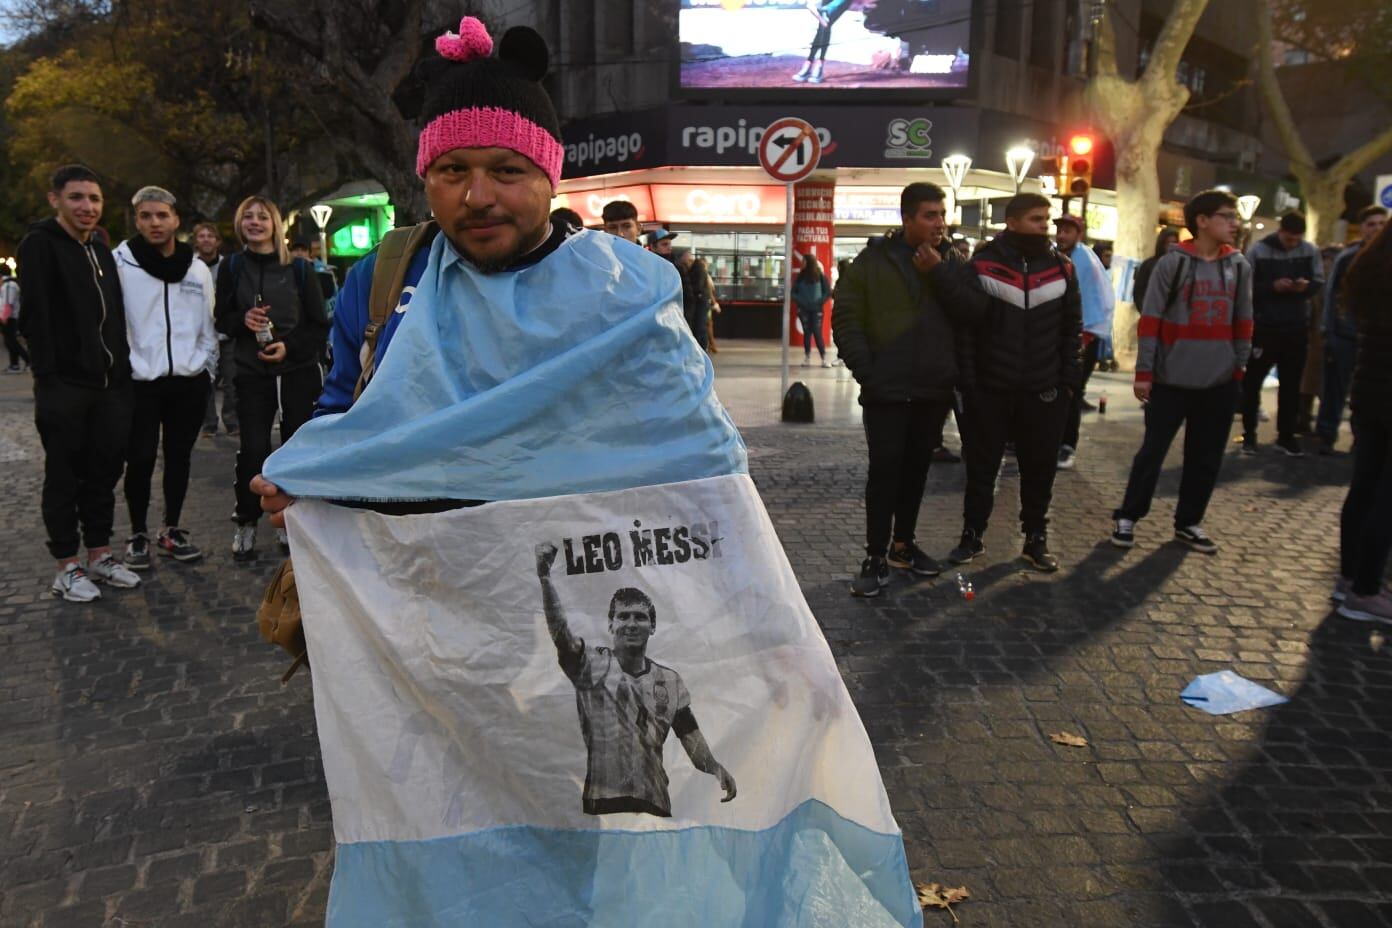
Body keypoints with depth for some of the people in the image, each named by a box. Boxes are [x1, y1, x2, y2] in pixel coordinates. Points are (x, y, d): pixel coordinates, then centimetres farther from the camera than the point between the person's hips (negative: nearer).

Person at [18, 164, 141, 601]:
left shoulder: (101, 250, 17)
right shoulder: (39, 245, -5)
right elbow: (36, 319, -13)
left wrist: (123, 370, 12)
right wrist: (47, 380, -19)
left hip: (110, 384, 6)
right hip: (64, 385, -6)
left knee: (105, 471, 10)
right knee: (64, 476, 2)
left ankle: (99, 555, 21)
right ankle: (68, 567, 11)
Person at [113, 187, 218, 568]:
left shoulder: (198, 269, 7)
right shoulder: (119, 263, -4)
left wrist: (206, 369, 8)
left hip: (189, 381, 3)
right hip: (140, 382, -3)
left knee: (179, 457, 10)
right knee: (141, 460, 1)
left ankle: (171, 530, 23)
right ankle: (138, 536, 16)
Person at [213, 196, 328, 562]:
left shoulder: (299, 268, 2)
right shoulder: (232, 267, 6)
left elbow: (319, 324, 3)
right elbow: (222, 319, 11)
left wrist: (289, 346, -12)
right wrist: (243, 320, -11)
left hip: (298, 370, 0)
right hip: (252, 371, 1)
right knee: (253, 449, -5)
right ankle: (246, 524, 12)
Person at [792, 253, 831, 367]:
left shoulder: (820, 276, -4)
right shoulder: (800, 276, 4)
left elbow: (828, 291, 0)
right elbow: (793, 291, 10)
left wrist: (820, 302, -8)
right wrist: (798, 302, -3)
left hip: (816, 309, -3)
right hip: (803, 309, 3)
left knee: (817, 333, -7)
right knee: (807, 332, 6)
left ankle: (824, 358, -4)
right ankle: (807, 357, 12)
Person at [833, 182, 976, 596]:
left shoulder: (952, 261, 7)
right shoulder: (873, 260, -2)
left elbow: (970, 313, -6)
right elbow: (846, 318, -5)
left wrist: (940, 274, -14)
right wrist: (864, 370, -12)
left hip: (934, 389, 4)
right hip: (886, 389, -3)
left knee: (916, 468, 12)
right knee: (885, 469, -4)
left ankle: (904, 544, 26)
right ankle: (876, 556, 3)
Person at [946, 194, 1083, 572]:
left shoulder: (1062, 268, 6)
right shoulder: (982, 266, -4)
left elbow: (1072, 328, 9)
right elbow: (964, 325, -5)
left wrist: (1069, 380, 2)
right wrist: (967, 379, -10)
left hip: (1044, 391, 2)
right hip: (989, 388, -2)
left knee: (1040, 468, 9)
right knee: (981, 466, 8)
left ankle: (1036, 538, 23)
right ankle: (972, 534, 22)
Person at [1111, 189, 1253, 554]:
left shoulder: (1239, 266, 7)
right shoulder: (1173, 263, -6)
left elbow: (1243, 322, 14)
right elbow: (1150, 321, -7)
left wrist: (1240, 367, 11)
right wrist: (1144, 373, -9)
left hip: (1221, 382, 4)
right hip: (1172, 379, -4)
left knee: (1206, 458, 10)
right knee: (1153, 450, 1)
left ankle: (1188, 522, 24)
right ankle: (1127, 516, 16)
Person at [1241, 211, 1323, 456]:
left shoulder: (1311, 251, 0)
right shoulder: (1258, 251, -9)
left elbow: (1319, 282, 6)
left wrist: (1307, 286, -16)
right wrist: (1272, 286, -22)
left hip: (1297, 328, 3)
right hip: (1263, 327, -3)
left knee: (1291, 384, 9)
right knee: (1253, 381, 4)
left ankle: (1286, 436, 19)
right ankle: (1249, 434, 16)